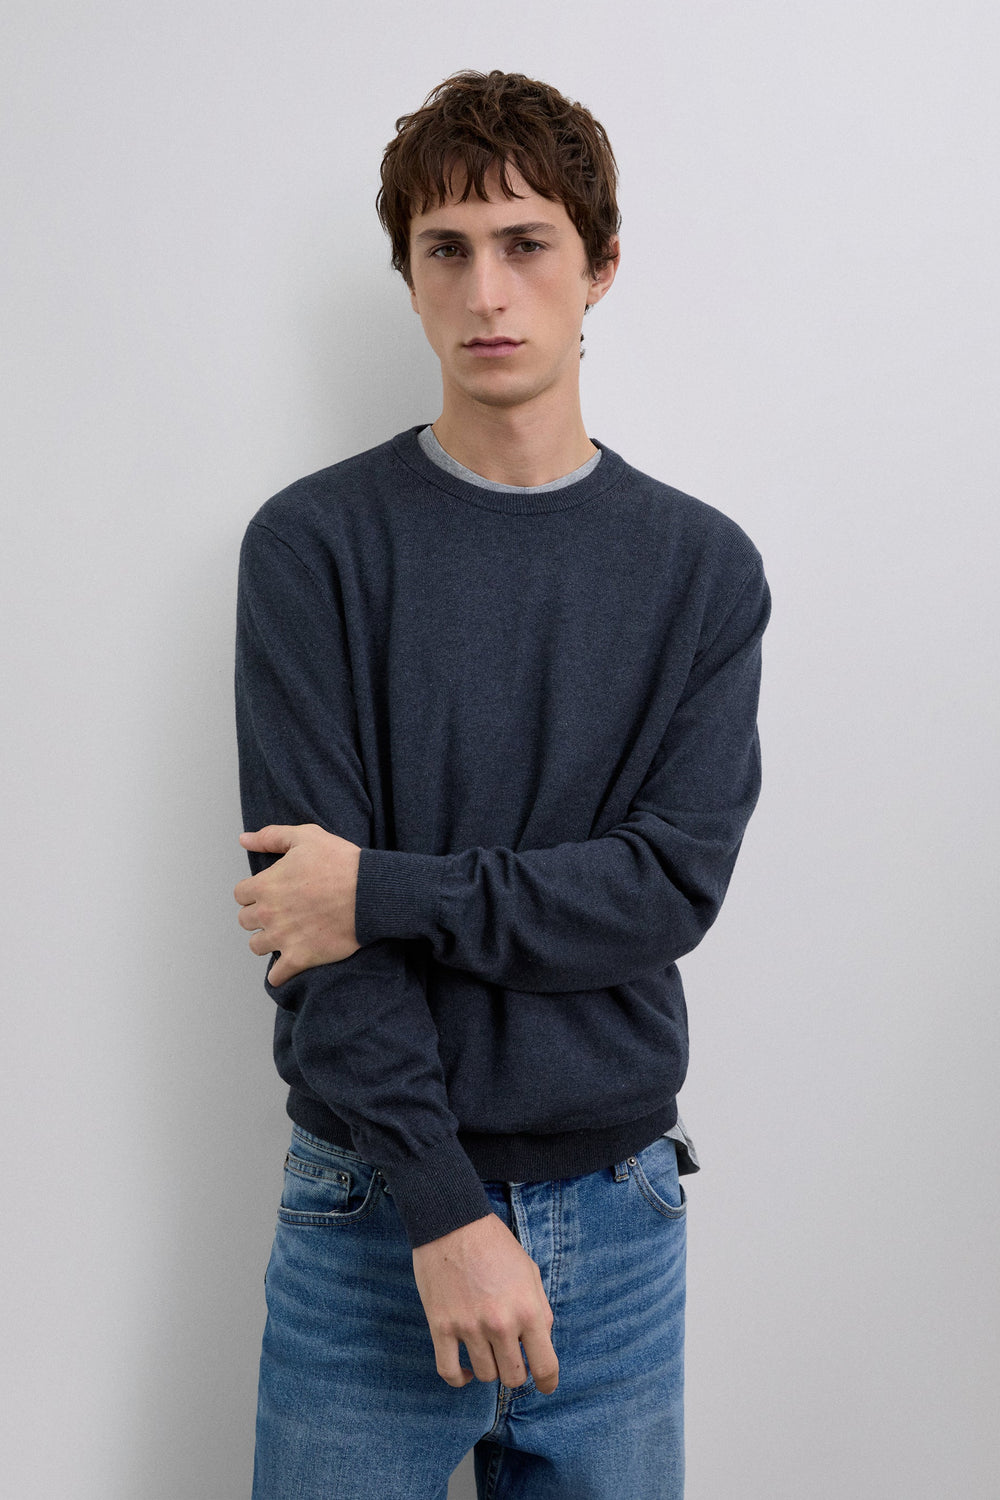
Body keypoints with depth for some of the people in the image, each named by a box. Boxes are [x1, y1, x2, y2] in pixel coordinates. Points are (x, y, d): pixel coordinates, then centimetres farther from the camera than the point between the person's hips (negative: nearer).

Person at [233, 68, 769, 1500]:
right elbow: (309, 901, -11)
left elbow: (677, 883, -7)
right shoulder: (315, 544, -4)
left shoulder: (706, 567, 3)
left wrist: (389, 891, -16)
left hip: (619, 1218, 2)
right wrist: (446, 1214, -15)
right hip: (372, 1216, -2)